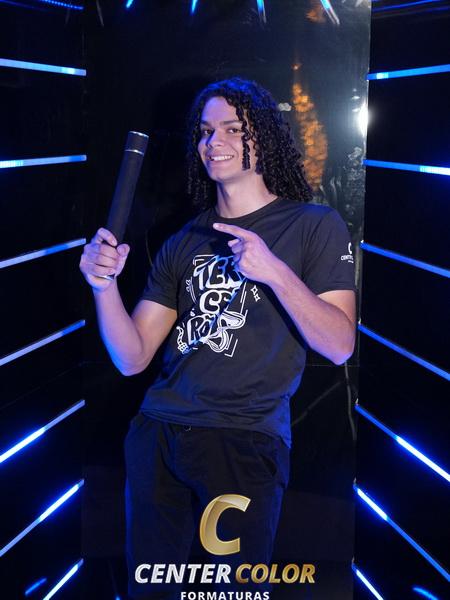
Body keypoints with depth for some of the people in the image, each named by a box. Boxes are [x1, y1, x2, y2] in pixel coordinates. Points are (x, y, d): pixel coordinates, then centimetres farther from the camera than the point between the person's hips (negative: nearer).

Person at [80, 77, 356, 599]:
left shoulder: (314, 225, 1)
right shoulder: (183, 243, 12)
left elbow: (339, 346, -9)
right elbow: (132, 358, 6)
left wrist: (274, 272, -22)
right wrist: (104, 285, -11)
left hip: (246, 443, -4)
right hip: (156, 434, 4)